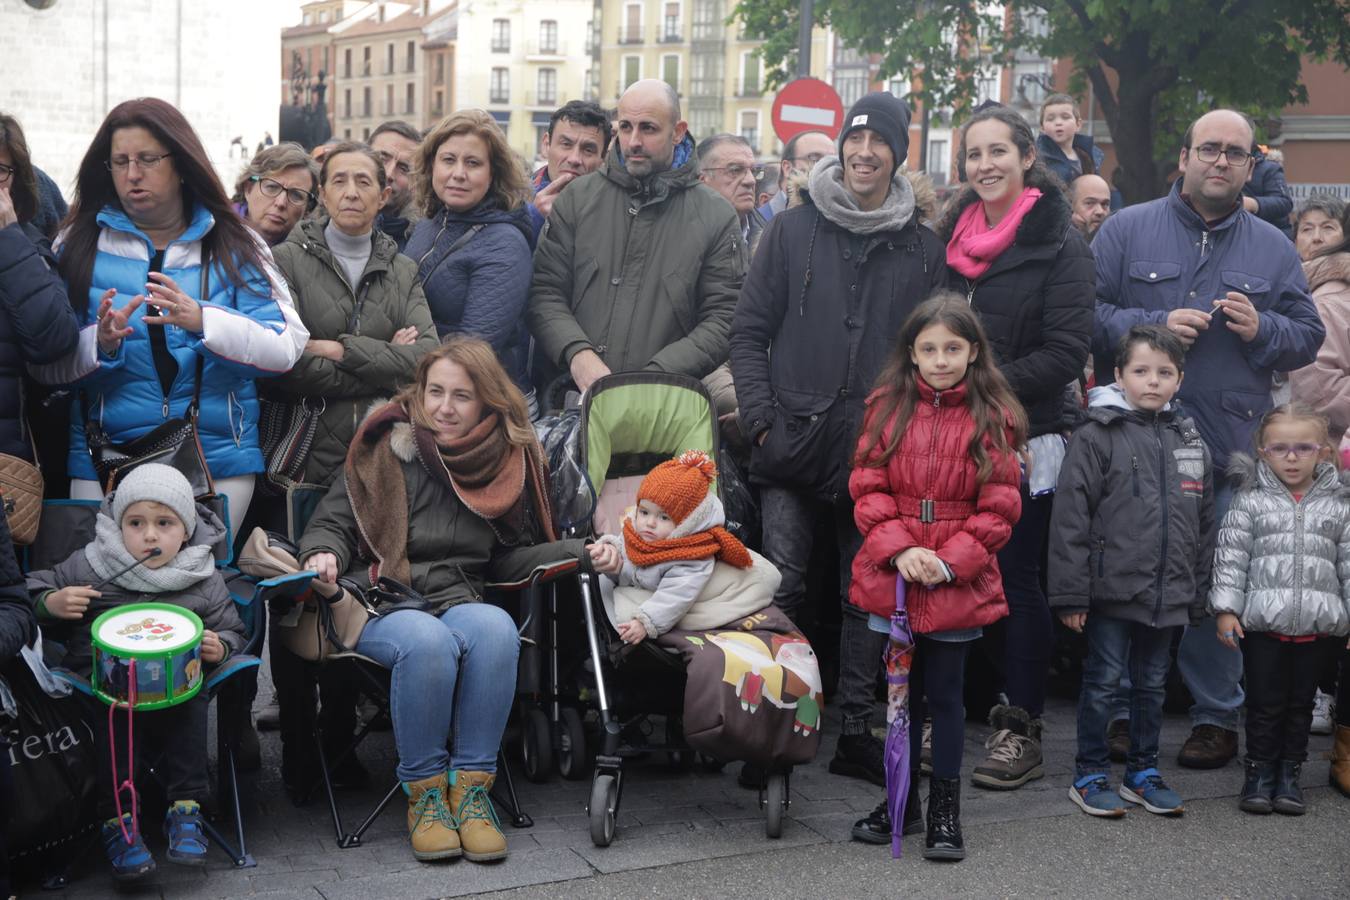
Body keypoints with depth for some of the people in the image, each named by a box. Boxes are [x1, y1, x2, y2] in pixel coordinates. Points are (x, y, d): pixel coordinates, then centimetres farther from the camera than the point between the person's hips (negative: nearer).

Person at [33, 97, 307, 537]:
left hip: (220, 464, 0)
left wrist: (203, 321, -20)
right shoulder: (79, 245, 7)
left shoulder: (233, 245, 5)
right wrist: (99, 345, -17)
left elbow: (286, 348, -6)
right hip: (103, 465, 1)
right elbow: (46, 364, 2)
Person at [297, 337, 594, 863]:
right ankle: (424, 792, -19)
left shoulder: (510, 459, 13)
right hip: (379, 606, -2)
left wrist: (581, 552, 6)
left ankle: (471, 787, -24)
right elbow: (331, 523, 9)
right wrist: (325, 555, -15)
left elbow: (508, 557, 20)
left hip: (459, 601, 2)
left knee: (496, 628, -34)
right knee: (429, 641, -37)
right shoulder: (386, 447, 7)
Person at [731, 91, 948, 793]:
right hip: (794, 446, -1)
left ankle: (855, 729, 16)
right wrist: (763, 420, -5)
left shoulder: (923, 249, 9)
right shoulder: (793, 230, 6)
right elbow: (749, 332, 5)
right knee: (783, 589, -5)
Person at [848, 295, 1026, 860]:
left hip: (959, 585, -2)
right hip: (891, 577, 2)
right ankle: (900, 796, 29)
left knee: (945, 693, 7)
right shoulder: (888, 408, 2)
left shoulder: (993, 419, -4)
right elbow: (867, 489, -1)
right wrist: (899, 548, -14)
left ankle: (945, 808, 21)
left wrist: (949, 562, -14)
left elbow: (998, 509, -5)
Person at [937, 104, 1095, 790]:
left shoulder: (1058, 243, -6)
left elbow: (1067, 350, -12)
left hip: (1025, 437, -5)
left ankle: (1022, 729, 8)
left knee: (1016, 579, -1)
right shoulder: (952, 234, 12)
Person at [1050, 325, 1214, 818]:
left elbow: (1204, 522, 14)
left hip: (1168, 594, 5)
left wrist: (1198, 592, 12)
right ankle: (1090, 775, 16)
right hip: (1112, 589, -5)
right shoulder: (1097, 436, -9)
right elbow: (1070, 517, -11)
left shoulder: (1190, 441, 9)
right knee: (1102, 681, 4)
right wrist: (1071, 594, -14)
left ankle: (1143, 771, 29)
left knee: (1152, 684, 16)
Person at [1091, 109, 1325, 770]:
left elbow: (1308, 336, 12)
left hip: (1228, 451, 2)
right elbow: (1085, 315, -2)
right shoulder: (1128, 230, 5)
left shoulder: (1273, 249, 13)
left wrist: (1261, 330, -7)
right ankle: (1122, 710, 17)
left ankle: (1217, 716, 17)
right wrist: (1154, 325, -15)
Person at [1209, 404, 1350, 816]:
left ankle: (1289, 773, 22)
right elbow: (1231, 557, -2)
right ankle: (1259, 773, 17)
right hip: (1262, 624, -2)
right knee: (1265, 702, 5)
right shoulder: (1250, 501, 0)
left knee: (1301, 702, 11)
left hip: (1316, 626, 2)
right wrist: (1226, 609, -8)